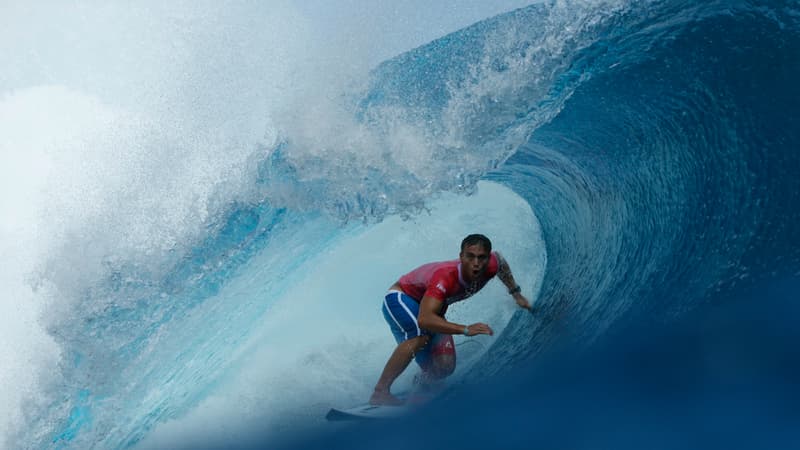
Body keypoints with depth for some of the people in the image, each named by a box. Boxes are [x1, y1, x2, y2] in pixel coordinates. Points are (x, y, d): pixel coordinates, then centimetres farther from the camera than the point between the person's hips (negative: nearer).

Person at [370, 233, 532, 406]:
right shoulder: (445, 277, -41)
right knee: (420, 336, -38)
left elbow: (498, 257, 6)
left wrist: (516, 294, 9)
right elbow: (424, 319, -50)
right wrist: (465, 329, -56)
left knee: (445, 368, -8)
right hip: (400, 298, -6)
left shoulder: (490, 267, -21)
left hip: (430, 308, 7)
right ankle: (379, 393, -29)